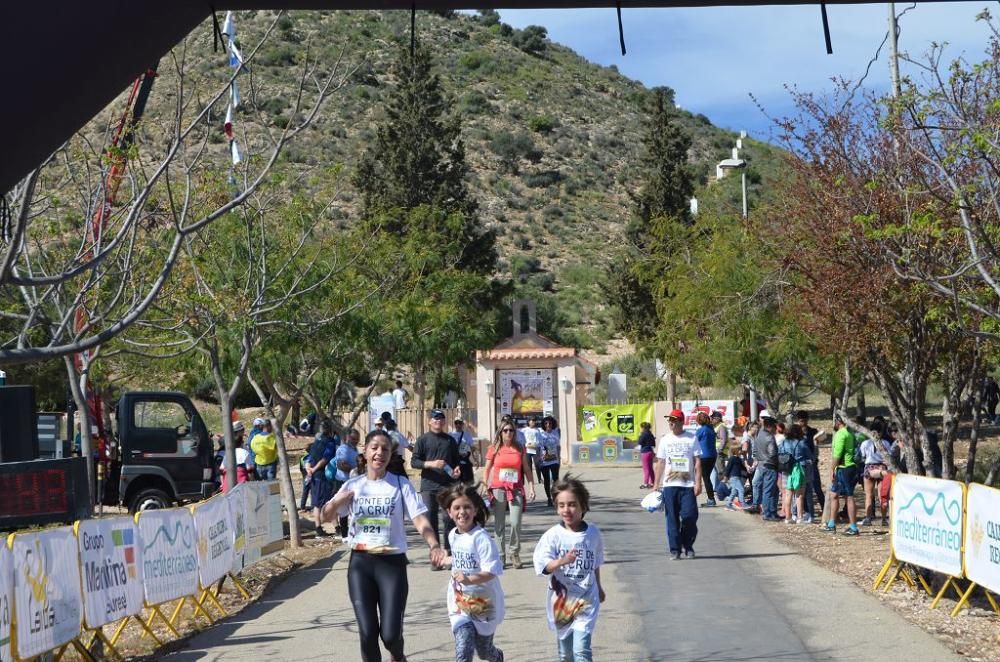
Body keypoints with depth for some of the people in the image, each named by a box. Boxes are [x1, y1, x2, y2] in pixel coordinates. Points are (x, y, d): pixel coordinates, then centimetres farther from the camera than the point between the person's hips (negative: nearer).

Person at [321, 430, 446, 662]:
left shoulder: (401, 485, -2)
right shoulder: (353, 485, 5)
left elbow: (420, 521, -10)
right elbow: (326, 517, 8)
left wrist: (434, 546, -30)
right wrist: (335, 502, -16)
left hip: (392, 562, -2)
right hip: (360, 563, 2)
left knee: (390, 634, -6)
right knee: (367, 632, -4)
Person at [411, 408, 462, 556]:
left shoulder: (450, 440, 15)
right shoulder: (423, 439, 6)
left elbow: (456, 460, 22)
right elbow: (414, 462, 1)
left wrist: (457, 469, 0)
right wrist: (431, 464, -14)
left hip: (447, 486, 2)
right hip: (428, 485, -2)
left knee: (449, 518, -5)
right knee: (431, 519, -1)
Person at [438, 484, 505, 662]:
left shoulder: (481, 537, -19)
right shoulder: (453, 535, 3)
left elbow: (491, 571, -26)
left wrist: (469, 579, -39)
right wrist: (447, 560, 37)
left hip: (483, 602, -4)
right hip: (460, 602, 4)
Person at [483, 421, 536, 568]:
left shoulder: (520, 449, 6)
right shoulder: (494, 449, 4)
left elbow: (527, 470, 8)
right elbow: (487, 469, 7)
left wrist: (531, 488, 0)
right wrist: (485, 487, -4)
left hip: (516, 490, 0)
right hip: (498, 489, 0)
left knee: (516, 523, -9)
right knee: (499, 524, 3)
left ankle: (515, 554, 7)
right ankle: (500, 556, 11)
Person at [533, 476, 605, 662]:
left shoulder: (593, 533, -3)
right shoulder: (553, 535, -11)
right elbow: (542, 566, -21)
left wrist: (598, 587, 26)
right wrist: (562, 561, -38)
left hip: (586, 600, 0)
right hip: (560, 600, 1)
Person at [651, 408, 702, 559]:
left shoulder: (691, 439, 2)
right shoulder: (665, 440, 9)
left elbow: (697, 462, 1)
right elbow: (660, 463, 11)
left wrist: (698, 482, -8)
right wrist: (656, 484, 7)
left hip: (688, 485, -2)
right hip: (669, 485, 2)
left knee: (690, 516, -7)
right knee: (672, 518, 1)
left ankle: (688, 546, 13)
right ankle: (674, 549, 8)